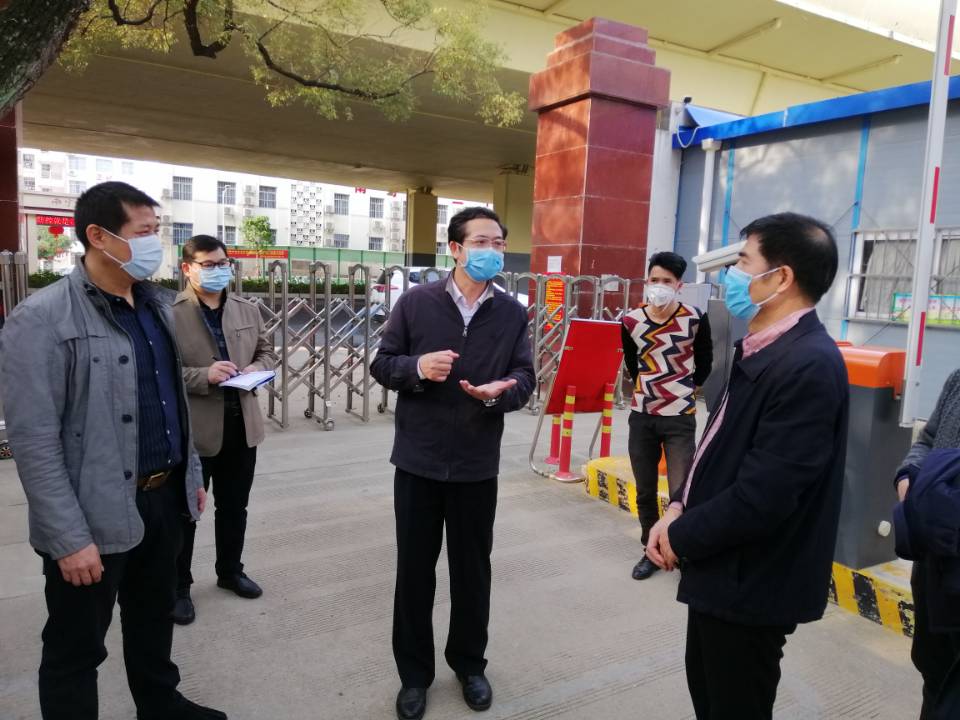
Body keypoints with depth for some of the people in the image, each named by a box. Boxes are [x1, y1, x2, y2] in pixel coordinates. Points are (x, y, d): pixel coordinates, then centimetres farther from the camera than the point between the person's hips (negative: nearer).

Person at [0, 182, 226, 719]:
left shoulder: (156, 305, 8)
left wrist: (192, 474, 15)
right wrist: (69, 539, -18)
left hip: (165, 496, 7)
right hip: (96, 515, -7)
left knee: (155, 618, 24)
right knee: (77, 648, 12)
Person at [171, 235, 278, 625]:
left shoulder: (248, 310, 7)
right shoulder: (170, 315, -11)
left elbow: (267, 351, 15)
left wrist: (256, 368, -6)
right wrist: (204, 375, -26)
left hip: (242, 424, 5)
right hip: (192, 428, -5)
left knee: (234, 507, 20)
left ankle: (230, 571, 39)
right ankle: (178, 587, 26)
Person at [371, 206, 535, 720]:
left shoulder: (513, 313, 1)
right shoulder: (415, 302, -4)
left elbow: (525, 380, -1)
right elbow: (381, 364, -1)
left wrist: (498, 392, -23)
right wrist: (417, 367, -21)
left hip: (477, 464, 1)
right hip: (418, 460, -1)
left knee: (472, 567, 15)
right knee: (414, 568, 11)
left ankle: (469, 663, 38)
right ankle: (414, 673, 32)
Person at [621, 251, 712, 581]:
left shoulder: (695, 319, -10)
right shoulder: (631, 321, -3)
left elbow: (704, 364, 7)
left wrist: (685, 389, 8)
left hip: (680, 418, -3)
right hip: (641, 416, 3)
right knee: (644, 492, 12)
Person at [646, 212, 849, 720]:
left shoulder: (809, 365, -26)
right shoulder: (762, 350, 5)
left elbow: (762, 496, -29)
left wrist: (683, 536, -14)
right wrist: (679, 509, -2)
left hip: (751, 582, -9)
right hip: (725, 567, 9)